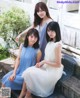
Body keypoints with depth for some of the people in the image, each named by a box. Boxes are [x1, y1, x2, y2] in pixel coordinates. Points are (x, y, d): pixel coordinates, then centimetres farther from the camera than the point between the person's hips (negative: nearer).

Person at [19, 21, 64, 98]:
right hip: (47, 67, 8)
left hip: (53, 72, -8)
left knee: (30, 74, -12)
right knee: (28, 71, -6)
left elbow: (58, 65, -21)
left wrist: (44, 62, -14)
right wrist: (42, 63, -2)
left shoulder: (57, 45, -23)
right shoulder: (50, 42, 4)